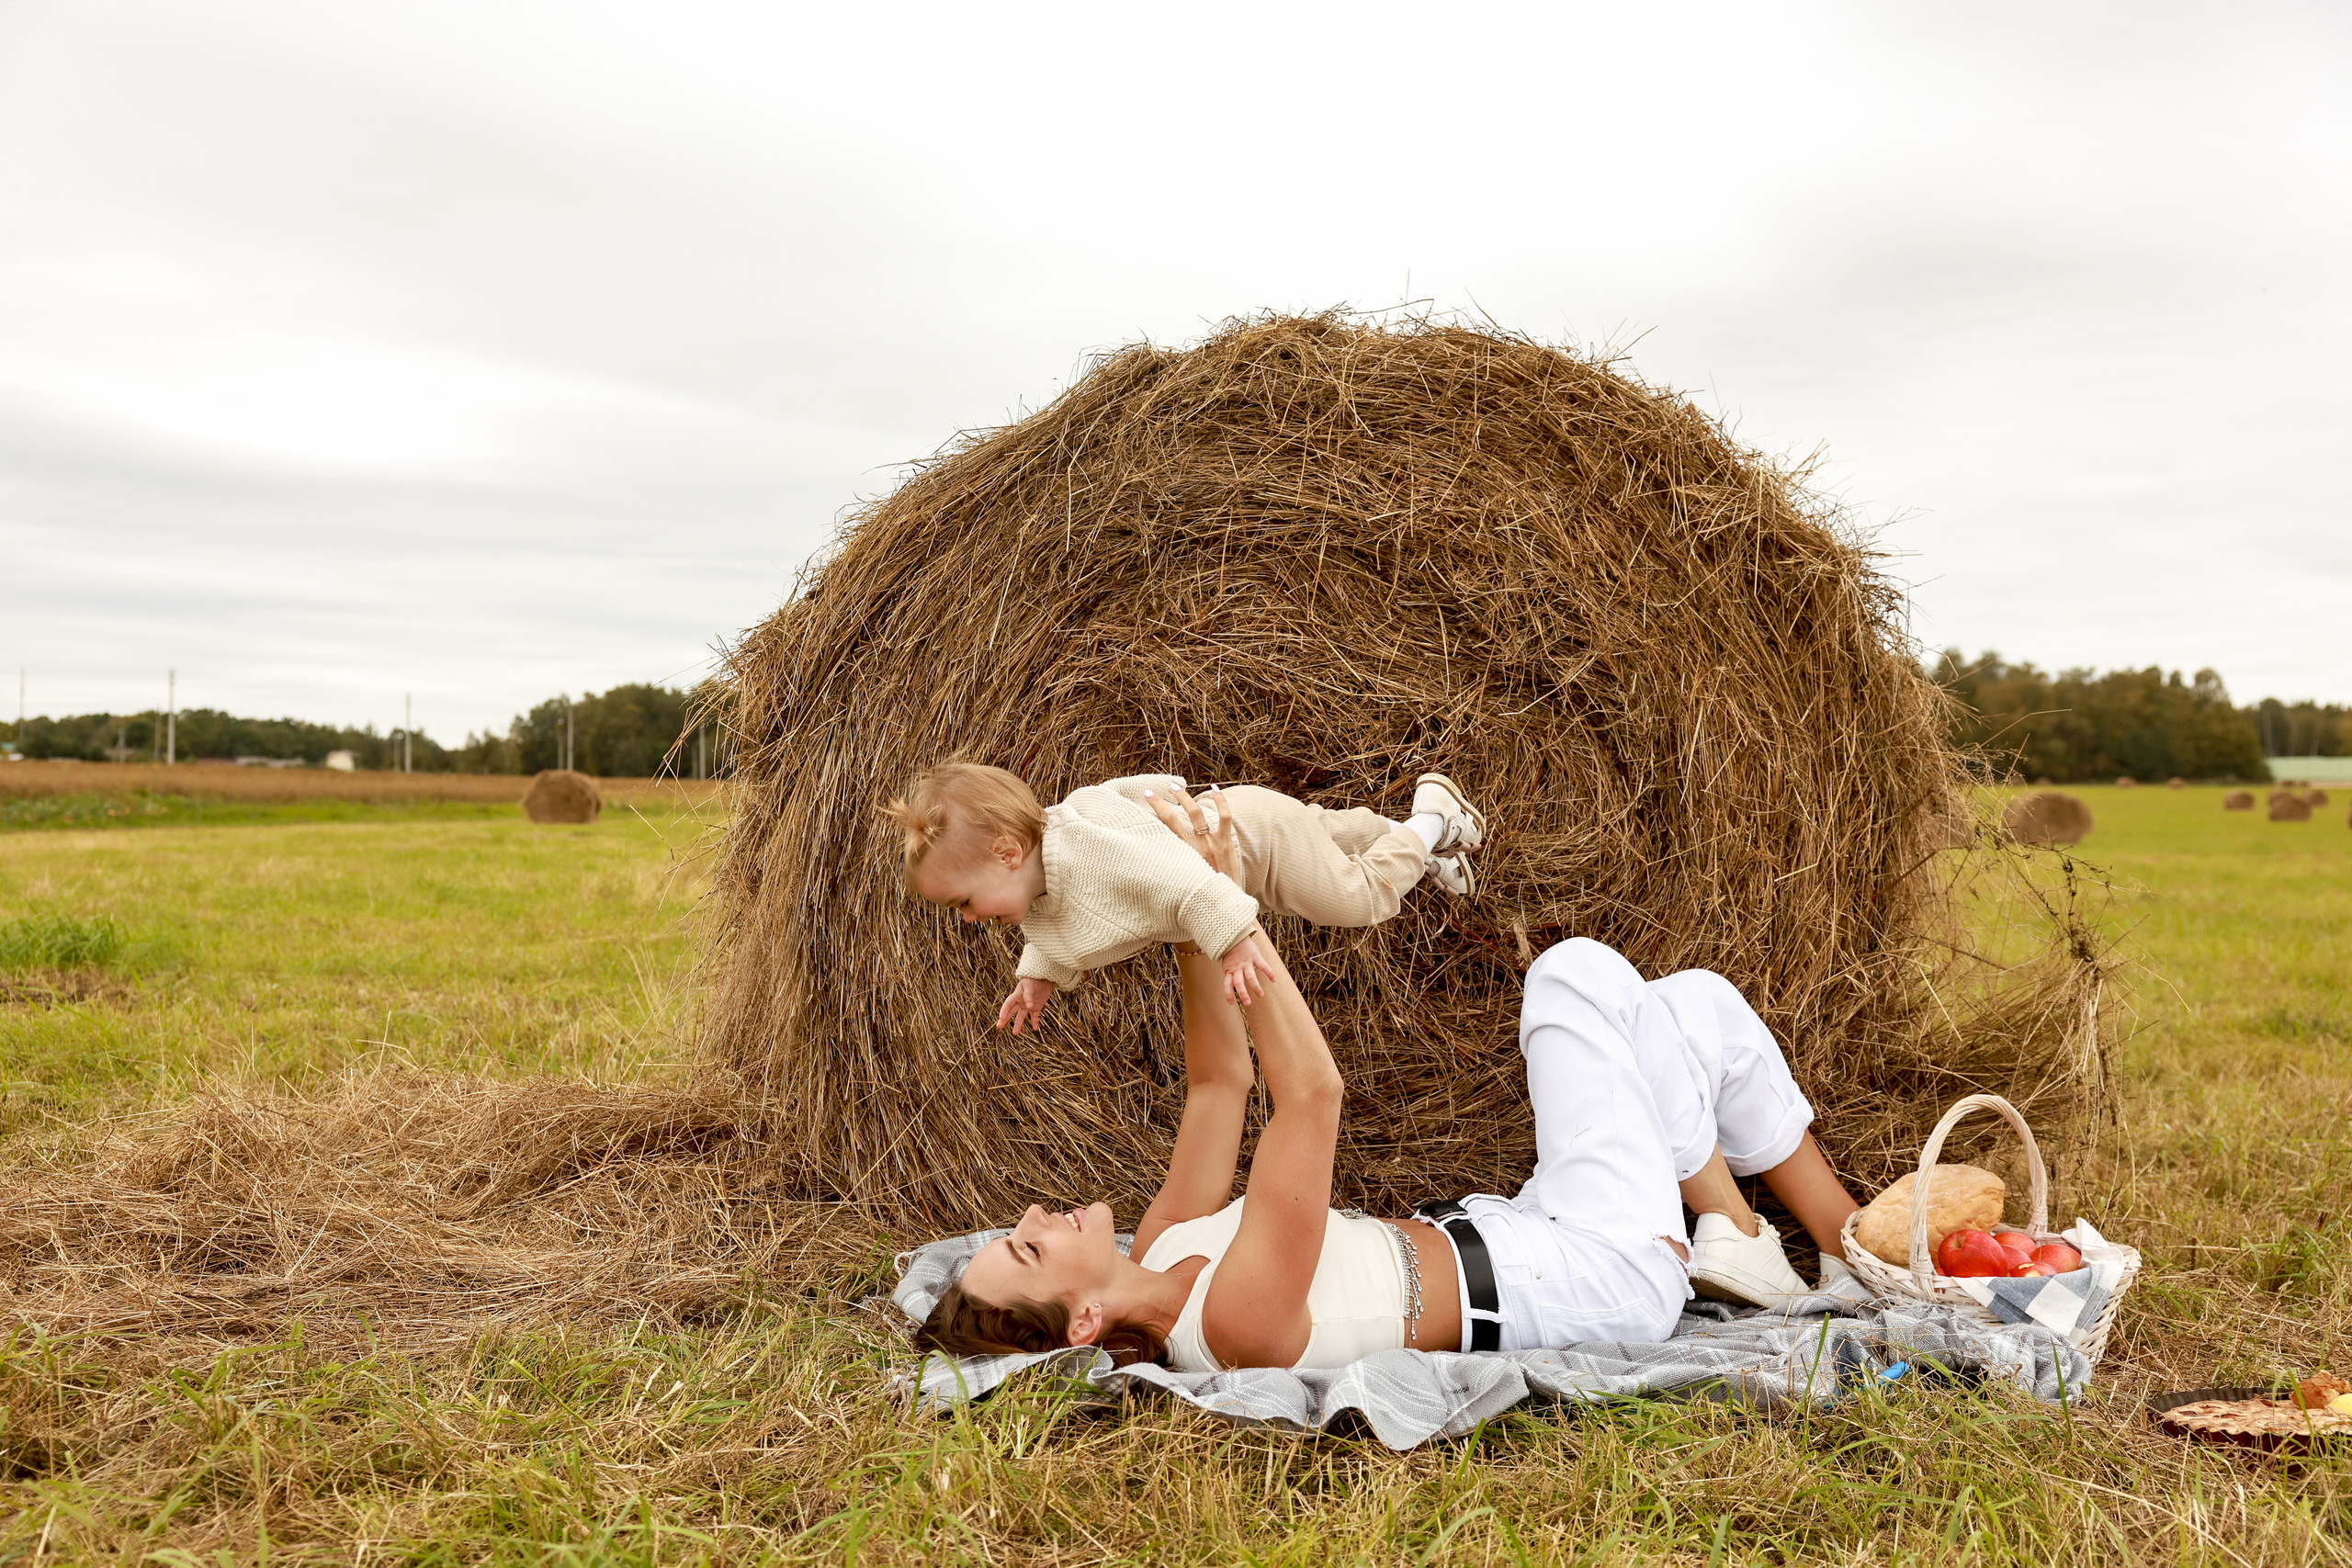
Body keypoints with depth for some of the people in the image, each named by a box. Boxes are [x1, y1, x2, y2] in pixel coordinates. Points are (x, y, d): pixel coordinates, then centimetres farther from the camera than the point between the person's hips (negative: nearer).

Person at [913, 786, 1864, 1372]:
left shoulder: (1162, 1252, -7)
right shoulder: (1239, 1318, -34)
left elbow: (1218, 1083, 1)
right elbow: (1312, 1093, -36)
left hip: (1529, 1235, 8)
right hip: (1617, 1274, -8)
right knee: (1708, 1013, -4)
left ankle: (1734, 1235, 15)